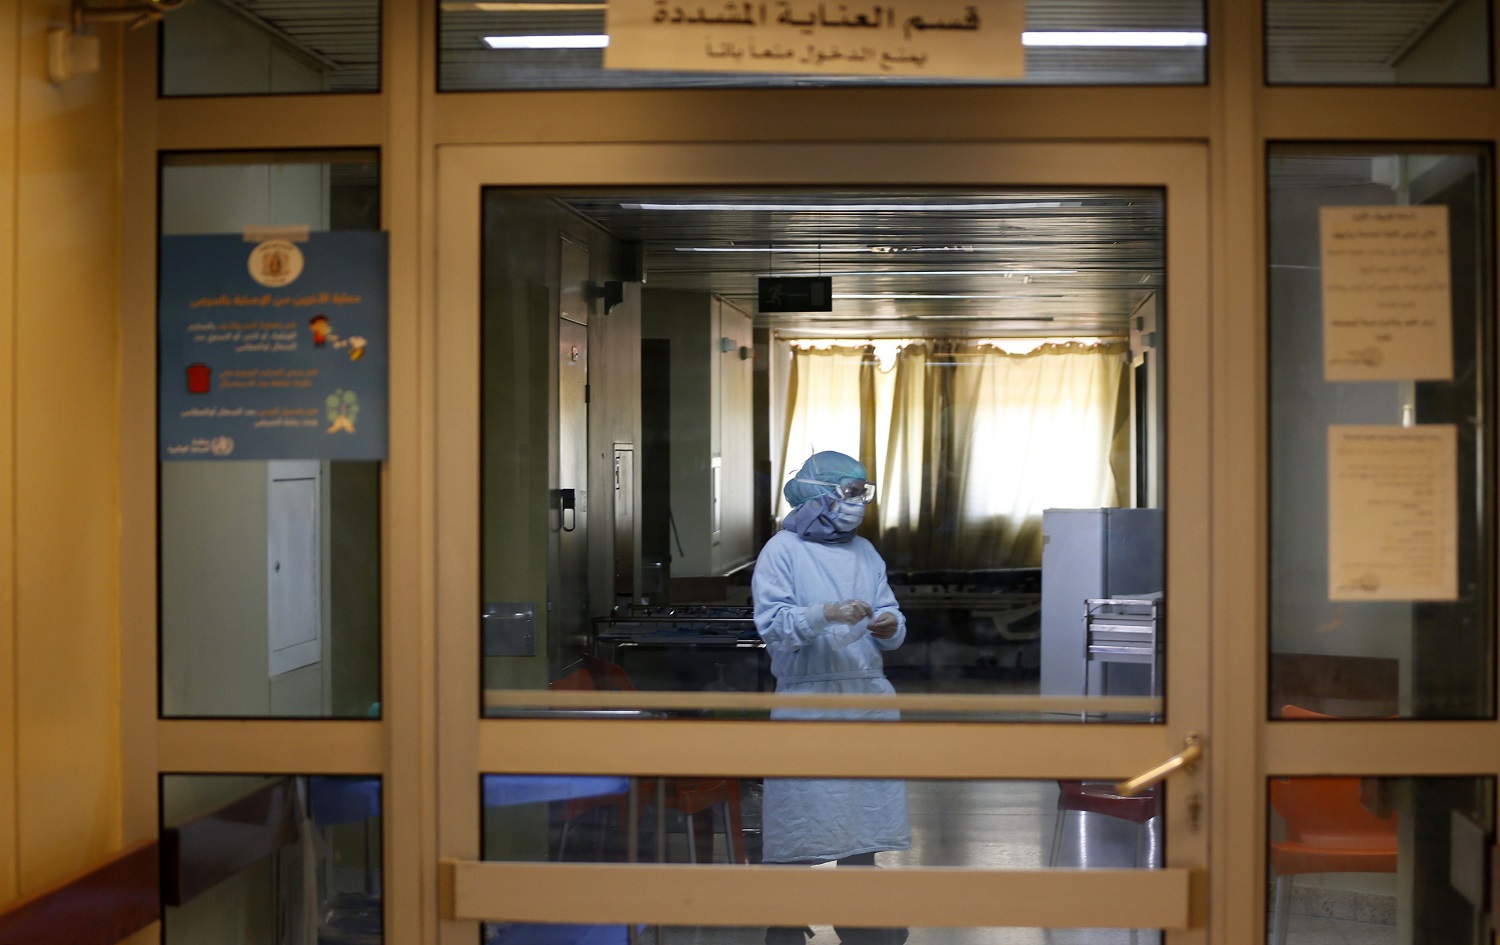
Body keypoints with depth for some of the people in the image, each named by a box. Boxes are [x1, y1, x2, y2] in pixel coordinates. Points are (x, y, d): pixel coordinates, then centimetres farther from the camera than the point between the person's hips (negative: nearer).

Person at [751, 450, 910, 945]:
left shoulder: (865, 553, 13)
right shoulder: (782, 551, -4)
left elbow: (890, 617, 11)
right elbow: (772, 623, -14)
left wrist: (890, 627, -12)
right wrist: (827, 614, -27)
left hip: (868, 695, 6)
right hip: (809, 697, -6)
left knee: (864, 814, 11)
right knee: (798, 823, -3)